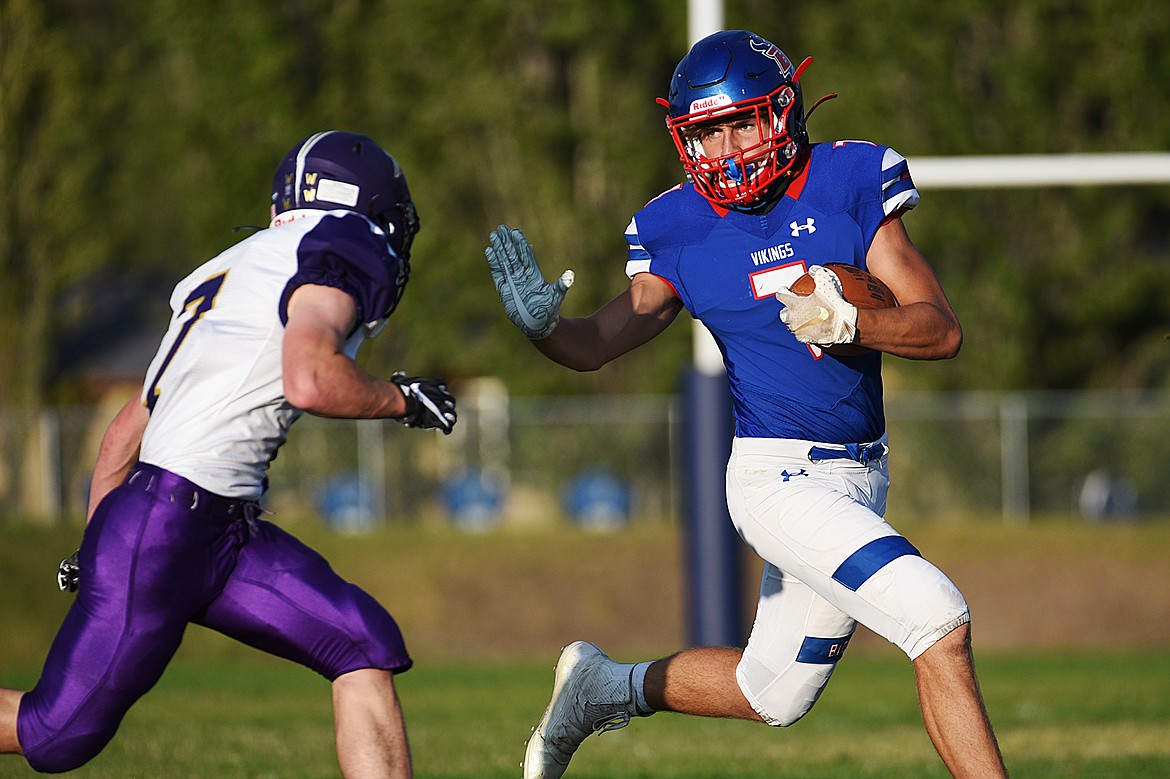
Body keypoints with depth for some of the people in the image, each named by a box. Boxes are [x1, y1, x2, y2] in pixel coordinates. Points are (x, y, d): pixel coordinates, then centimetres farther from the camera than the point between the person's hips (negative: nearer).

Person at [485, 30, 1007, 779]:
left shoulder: (849, 183, -4)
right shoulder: (679, 230, -5)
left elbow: (942, 329, -6)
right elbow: (599, 343, -2)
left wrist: (848, 324, -24)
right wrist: (545, 323, -24)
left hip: (860, 477, 4)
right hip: (778, 474, -4)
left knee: (774, 694, 17)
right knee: (939, 620, -20)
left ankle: (608, 687, 39)